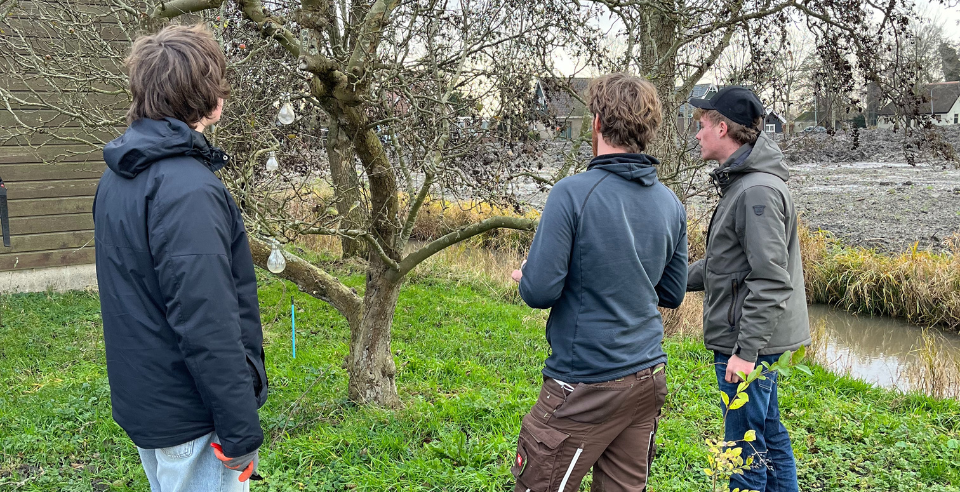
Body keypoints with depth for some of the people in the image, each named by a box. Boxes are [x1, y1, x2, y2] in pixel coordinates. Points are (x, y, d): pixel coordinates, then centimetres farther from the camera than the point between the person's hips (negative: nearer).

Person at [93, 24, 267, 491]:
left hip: (141, 401, 9)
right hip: (188, 419, -9)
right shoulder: (187, 190, -24)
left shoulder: (116, 178, 6)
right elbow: (207, 324, -27)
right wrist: (240, 431, -20)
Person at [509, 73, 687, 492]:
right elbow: (672, 294, 11)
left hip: (586, 387, -6)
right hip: (649, 379, 7)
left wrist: (526, 277, 3)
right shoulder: (671, 203, 3)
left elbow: (541, 291, -18)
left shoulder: (573, 193, -17)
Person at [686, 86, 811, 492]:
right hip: (751, 340, 10)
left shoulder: (758, 191, -20)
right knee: (769, 435, 20)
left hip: (749, 342, -10)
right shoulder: (740, 184, 13)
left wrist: (746, 350, -24)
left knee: (747, 446, 2)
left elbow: (770, 282, -24)